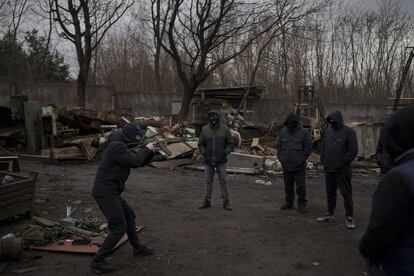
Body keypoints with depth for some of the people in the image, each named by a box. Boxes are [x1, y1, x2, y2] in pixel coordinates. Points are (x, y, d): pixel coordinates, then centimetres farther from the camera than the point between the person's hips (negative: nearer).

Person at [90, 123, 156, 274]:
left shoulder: (121, 146, 15)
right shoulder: (117, 146, -17)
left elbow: (139, 162, 20)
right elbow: (135, 161, -25)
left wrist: (150, 151, 4)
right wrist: (146, 148, -8)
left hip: (110, 192, 11)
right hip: (106, 193, -11)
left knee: (129, 216, 22)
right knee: (119, 227, -9)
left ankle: (137, 248, 38)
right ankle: (98, 262, -2)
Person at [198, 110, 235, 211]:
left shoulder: (225, 129, -5)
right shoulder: (205, 129, -1)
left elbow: (231, 144, -1)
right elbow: (200, 144, 4)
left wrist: (225, 153, -15)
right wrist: (204, 153, -12)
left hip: (221, 161, -2)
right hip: (208, 161, 2)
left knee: (223, 181, 1)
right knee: (208, 181, 8)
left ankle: (226, 202, 11)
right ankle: (207, 201, 20)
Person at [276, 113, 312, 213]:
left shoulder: (304, 133, -6)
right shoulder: (283, 132, 7)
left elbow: (308, 147, -7)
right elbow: (278, 146, 13)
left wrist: (301, 160, -12)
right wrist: (281, 158, 2)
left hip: (299, 166, -4)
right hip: (286, 165, 4)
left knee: (300, 186, 0)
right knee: (288, 186, 13)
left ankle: (302, 204, 11)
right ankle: (289, 202, 25)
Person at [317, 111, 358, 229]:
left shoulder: (348, 131, -9)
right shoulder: (328, 131, 11)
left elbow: (353, 150, -12)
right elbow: (323, 147, 20)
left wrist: (343, 163, -14)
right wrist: (323, 159, 8)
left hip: (342, 170, -7)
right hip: (329, 169, 7)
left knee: (346, 194, 0)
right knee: (330, 192, 15)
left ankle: (349, 217, 8)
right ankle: (330, 214, 27)